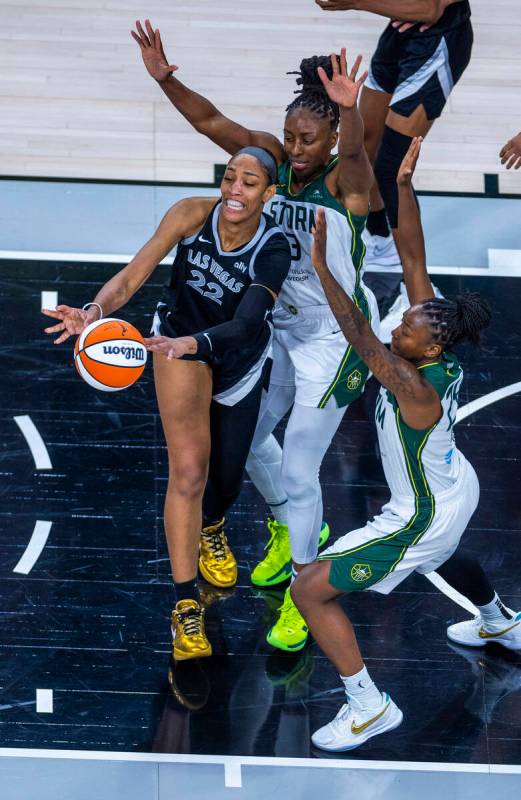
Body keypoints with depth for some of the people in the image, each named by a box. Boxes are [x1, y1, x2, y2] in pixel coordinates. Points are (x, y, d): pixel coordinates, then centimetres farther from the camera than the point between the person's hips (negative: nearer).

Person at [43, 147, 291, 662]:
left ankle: (210, 530, 55)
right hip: (181, 340, -1)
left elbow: (245, 324, -41)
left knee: (226, 477, 15)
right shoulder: (192, 215, -25)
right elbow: (133, 275, -28)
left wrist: (194, 343, -60)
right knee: (188, 471, -18)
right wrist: (97, 309, -49)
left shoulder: (273, 250, -28)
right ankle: (185, 606, -11)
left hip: (239, 357, 1)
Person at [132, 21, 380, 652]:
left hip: (333, 340, -7)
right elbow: (212, 123, -13)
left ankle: (303, 594, 14)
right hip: (279, 328, 7)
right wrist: (165, 80, -29)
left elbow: (354, 151, -45)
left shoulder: (345, 180, -22)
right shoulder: (276, 161, -6)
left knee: (298, 471, -5)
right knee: (247, 438, 22)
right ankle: (295, 532, 49)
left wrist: (350, 110, -67)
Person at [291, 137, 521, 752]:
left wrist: (322, 268, -57)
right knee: (443, 554, 44)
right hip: (457, 490, 9)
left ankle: (369, 706, 0)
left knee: (310, 589, -7)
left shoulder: (416, 390, -37)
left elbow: (362, 341, -51)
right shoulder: (437, 348, -16)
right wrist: (404, 183, -21)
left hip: (424, 517, -9)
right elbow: (413, 259, -15)